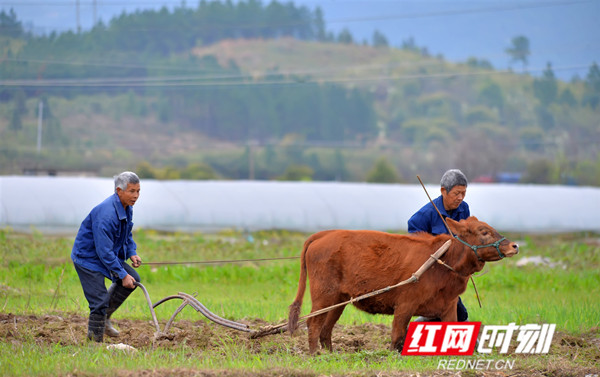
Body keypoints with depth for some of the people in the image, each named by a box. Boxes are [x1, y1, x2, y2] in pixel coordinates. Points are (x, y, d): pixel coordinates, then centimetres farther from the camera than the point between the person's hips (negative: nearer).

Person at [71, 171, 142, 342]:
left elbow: (127, 236, 19)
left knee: (133, 279, 3)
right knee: (99, 301, -11)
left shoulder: (127, 208, 0)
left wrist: (132, 253, 0)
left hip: (109, 254, 9)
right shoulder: (106, 214, -31)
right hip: (87, 257, -9)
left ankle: (104, 317, 13)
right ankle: (95, 341, 1)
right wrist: (122, 275, -25)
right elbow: (104, 251, -29)